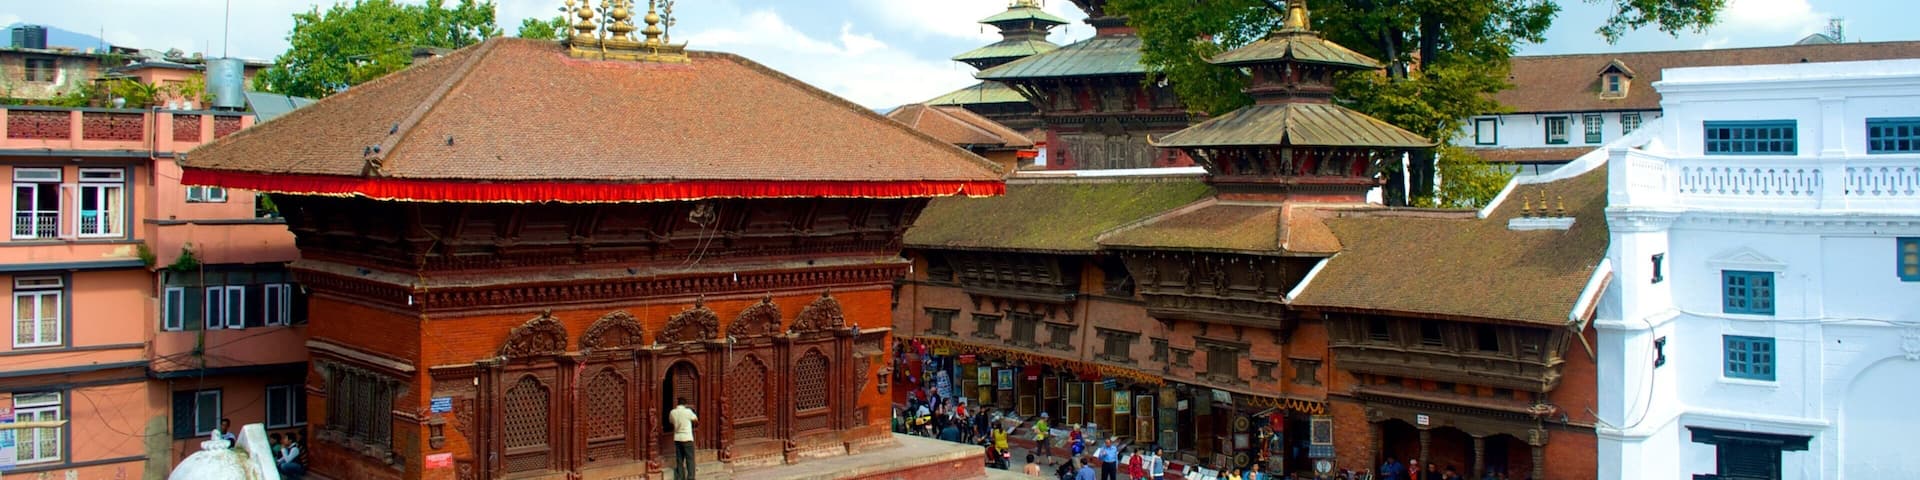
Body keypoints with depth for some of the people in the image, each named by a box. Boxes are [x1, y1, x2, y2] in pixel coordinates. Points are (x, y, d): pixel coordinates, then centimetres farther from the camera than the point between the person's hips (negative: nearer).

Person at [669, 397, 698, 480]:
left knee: (679, 460, 10)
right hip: (687, 438, -4)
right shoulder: (688, 411, -12)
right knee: (690, 459, 1)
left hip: (677, 438, 4)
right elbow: (696, 419, 4)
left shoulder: (672, 412, 0)